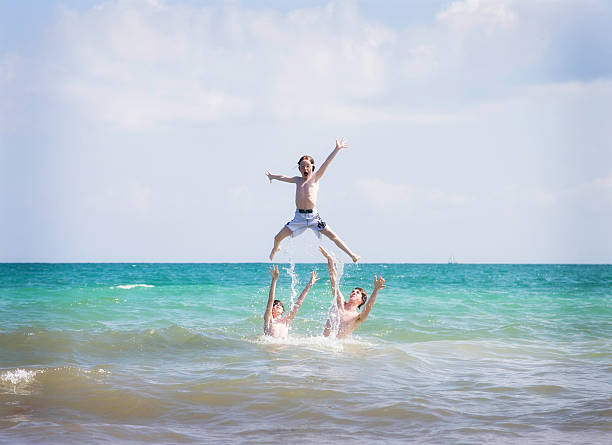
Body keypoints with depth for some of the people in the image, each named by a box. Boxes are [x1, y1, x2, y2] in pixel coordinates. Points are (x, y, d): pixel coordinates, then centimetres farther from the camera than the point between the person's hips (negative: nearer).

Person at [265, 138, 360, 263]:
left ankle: (352, 255, -6)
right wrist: (272, 176, 54)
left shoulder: (315, 177, 7)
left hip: (313, 215, -3)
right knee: (278, 238, 4)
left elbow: (326, 163, -2)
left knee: (332, 236, -11)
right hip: (299, 216, 3)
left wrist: (337, 149, -9)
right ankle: (275, 249, 37)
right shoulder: (297, 180, 17)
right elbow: (284, 178, 36)